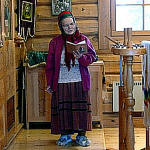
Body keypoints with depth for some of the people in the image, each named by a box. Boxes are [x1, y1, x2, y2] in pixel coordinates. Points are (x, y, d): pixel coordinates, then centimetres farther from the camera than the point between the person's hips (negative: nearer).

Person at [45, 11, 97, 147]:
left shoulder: (83, 39, 4)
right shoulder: (55, 42, 6)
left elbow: (92, 57, 1)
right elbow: (50, 64, 8)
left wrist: (81, 57, -20)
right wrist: (49, 83, 5)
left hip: (80, 82, -1)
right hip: (61, 82, 1)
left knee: (81, 108, 3)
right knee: (63, 109, 4)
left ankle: (81, 135, 15)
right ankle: (65, 135, 17)